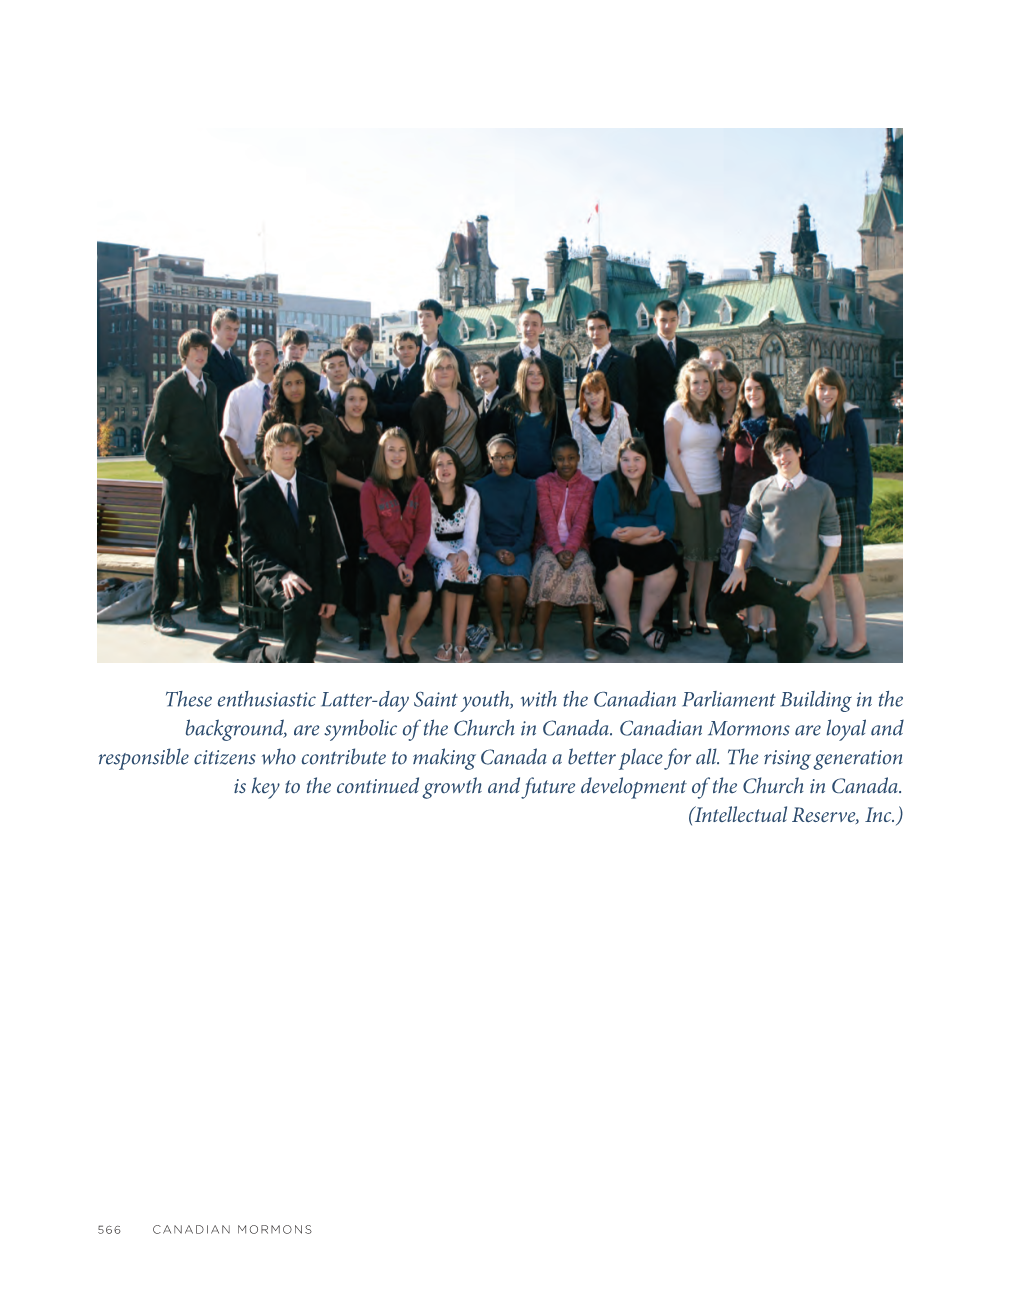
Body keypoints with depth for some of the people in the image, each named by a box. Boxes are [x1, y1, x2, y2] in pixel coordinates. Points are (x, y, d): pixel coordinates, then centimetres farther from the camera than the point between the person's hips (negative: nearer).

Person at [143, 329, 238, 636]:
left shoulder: (210, 388, 16)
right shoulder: (170, 388, -2)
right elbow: (151, 437, -2)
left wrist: (219, 464, 8)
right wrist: (166, 467, -9)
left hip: (209, 475, 5)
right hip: (180, 475, -5)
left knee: (207, 544, 11)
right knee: (169, 543, -2)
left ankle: (209, 607, 19)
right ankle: (161, 612, 2)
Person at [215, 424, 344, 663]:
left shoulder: (317, 491, 12)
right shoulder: (252, 495, 3)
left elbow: (330, 546, 7)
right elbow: (252, 551, -4)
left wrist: (330, 594, -3)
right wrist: (283, 573, -24)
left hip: (311, 578, 4)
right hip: (272, 577, -4)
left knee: (304, 652, -6)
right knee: (298, 602, -38)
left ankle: (252, 650, 20)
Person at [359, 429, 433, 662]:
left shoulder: (419, 486, 8)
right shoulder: (371, 487, 1)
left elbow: (423, 529, 2)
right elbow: (371, 531, -4)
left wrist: (409, 562, -14)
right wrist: (396, 562, -17)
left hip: (413, 554, 2)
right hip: (382, 554, -2)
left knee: (426, 594, -26)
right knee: (393, 589, -31)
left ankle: (406, 640, 2)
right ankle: (391, 644, -5)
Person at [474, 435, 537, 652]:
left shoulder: (526, 487, 7)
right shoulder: (480, 488, 5)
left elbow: (528, 529, 3)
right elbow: (479, 530, 1)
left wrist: (513, 551, -14)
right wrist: (496, 552, -16)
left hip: (518, 548, 1)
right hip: (489, 548, 0)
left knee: (518, 579, -31)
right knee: (493, 578, -32)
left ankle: (515, 627, -7)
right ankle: (498, 629, -12)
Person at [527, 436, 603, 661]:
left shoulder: (587, 485, 8)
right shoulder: (543, 483, 6)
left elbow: (581, 522, -3)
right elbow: (547, 520, -6)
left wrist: (570, 550, -20)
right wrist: (557, 550, -20)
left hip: (576, 545, 1)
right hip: (548, 544, -1)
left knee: (583, 570, -32)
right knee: (548, 569, -34)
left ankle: (589, 640, -31)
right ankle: (539, 641, -34)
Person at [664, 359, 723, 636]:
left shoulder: (711, 412, 14)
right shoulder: (677, 410, -4)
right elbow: (672, 453, -9)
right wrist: (688, 491, -11)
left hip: (711, 491, 6)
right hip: (683, 491, -6)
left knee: (708, 554, 5)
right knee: (687, 556, -3)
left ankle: (701, 615, 11)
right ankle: (684, 617, 4)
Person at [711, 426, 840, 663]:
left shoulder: (821, 492, 0)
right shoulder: (761, 490, 2)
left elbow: (832, 541, 2)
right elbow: (749, 531, 7)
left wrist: (818, 583, -4)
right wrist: (739, 567, -8)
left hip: (797, 584, -1)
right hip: (760, 574, 1)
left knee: (790, 659, -1)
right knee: (720, 604, -26)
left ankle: (807, 632, 37)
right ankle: (739, 645, 8)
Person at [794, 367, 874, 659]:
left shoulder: (851, 417, -3)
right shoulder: (802, 418, 5)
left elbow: (863, 463, -3)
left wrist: (862, 509, -9)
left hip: (844, 503, -3)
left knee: (847, 574, -2)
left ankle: (860, 639, 7)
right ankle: (830, 636, 14)